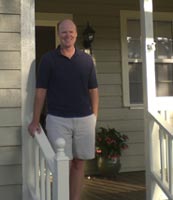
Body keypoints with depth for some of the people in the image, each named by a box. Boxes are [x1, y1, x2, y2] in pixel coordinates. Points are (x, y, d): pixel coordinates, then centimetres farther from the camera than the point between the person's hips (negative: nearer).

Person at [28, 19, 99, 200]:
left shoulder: (86, 59, 7)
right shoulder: (48, 59, 0)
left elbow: (93, 90, 9)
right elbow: (41, 91, -1)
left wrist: (95, 116, 2)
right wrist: (35, 120, -5)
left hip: (84, 119, 3)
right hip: (58, 119, -3)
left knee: (79, 163, 9)